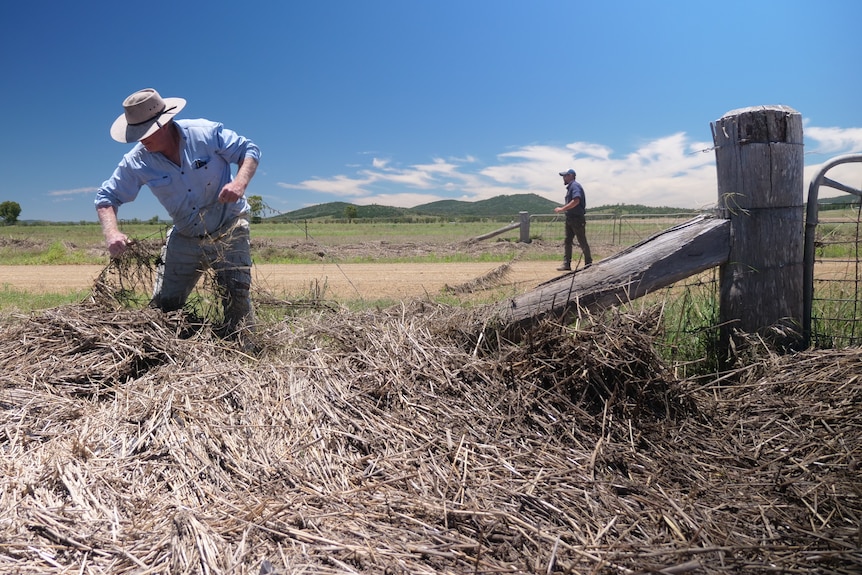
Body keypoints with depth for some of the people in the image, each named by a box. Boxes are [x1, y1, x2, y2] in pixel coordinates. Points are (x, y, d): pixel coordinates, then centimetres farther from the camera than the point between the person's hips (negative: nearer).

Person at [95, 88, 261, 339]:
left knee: (236, 293, -18)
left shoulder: (206, 133, -18)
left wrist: (240, 182, -30)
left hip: (228, 230, -4)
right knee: (163, 305, 7)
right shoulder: (136, 161, -11)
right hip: (184, 238, 4)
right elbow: (106, 197, -4)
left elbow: (249, 150, -9)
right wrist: (112, 232, -25)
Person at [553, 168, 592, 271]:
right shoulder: (570, 187, 18)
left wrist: (562, 209, -23)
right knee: (567, 242, 7)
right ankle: (566, 264, 9)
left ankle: (589, 264, 7)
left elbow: (576, 201, -27)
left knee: (582, 242, -2)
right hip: (570, 218, 10)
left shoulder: (575, 186, -12)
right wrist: (562, 208, 10)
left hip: (577, 218, -10)